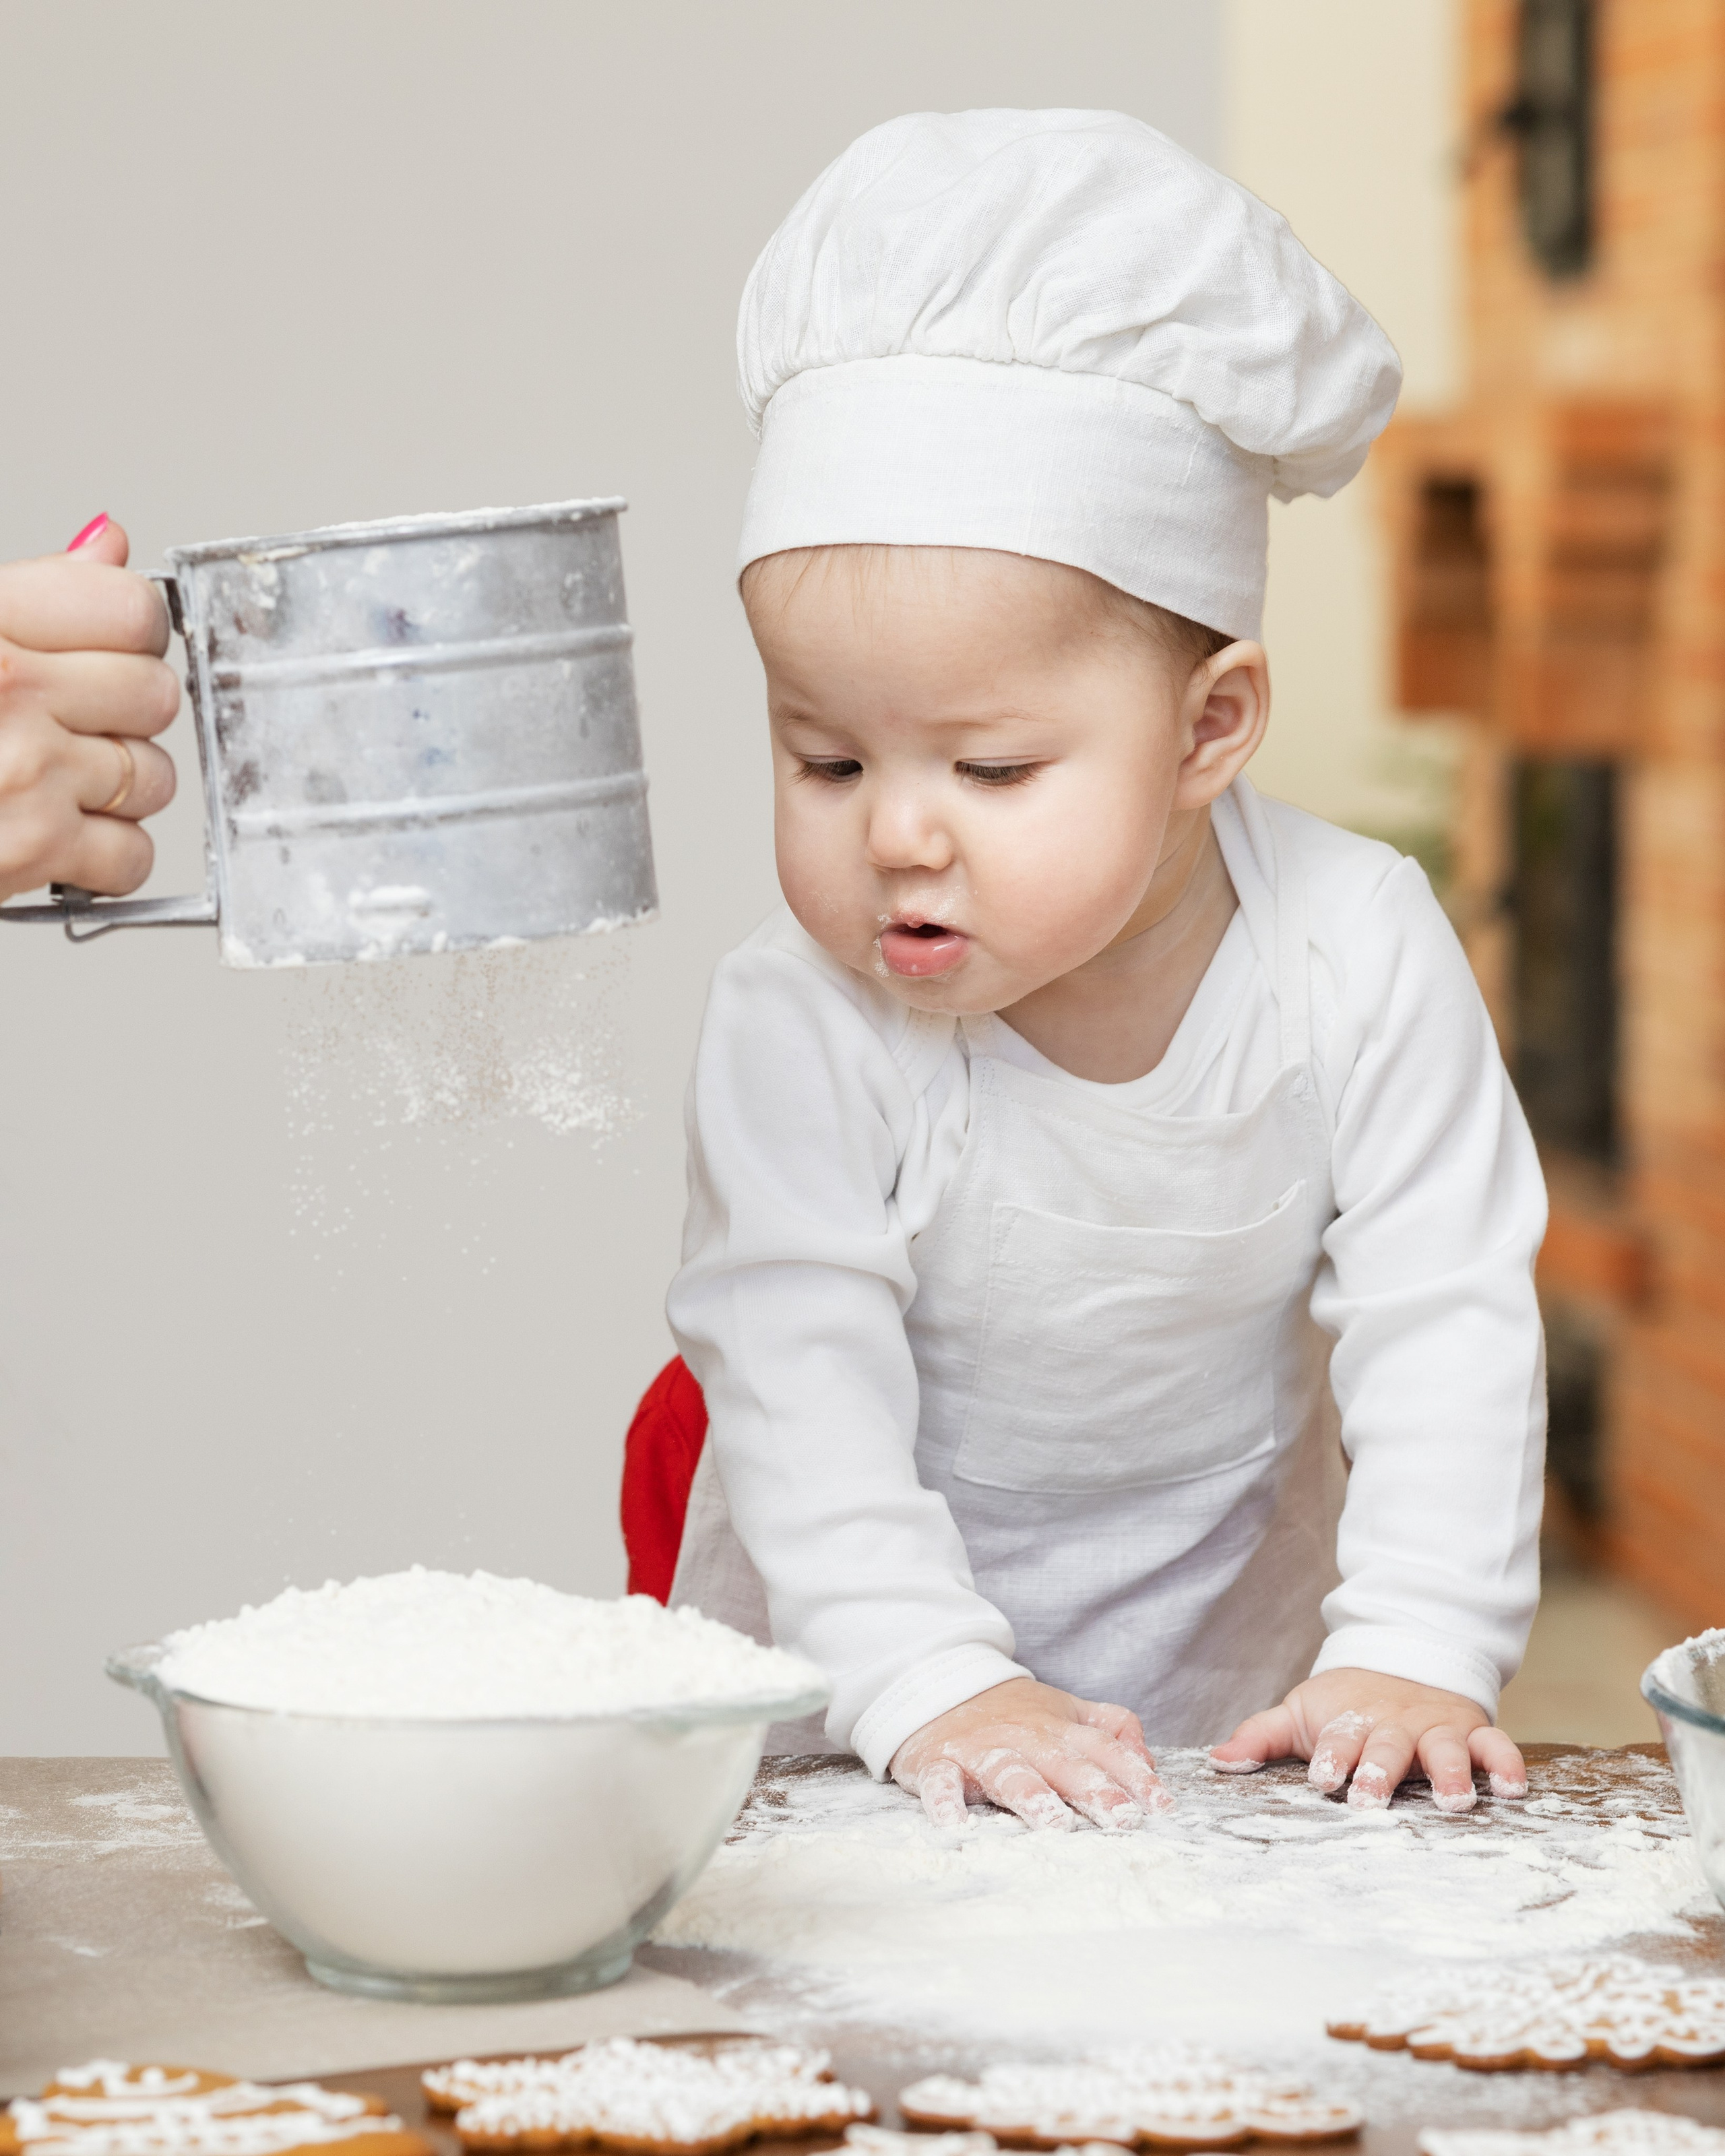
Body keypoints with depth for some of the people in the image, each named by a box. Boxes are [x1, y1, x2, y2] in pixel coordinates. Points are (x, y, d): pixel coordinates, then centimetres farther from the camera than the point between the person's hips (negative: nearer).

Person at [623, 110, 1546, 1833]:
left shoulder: (1356, 957, -22)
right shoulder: (799, 1030, -26)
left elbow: (1448, 1324, -18)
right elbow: (800, 1392, -28)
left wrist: (1412, 1654, -26)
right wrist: (926, 1689, -38)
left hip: (1223, 1651, 0)